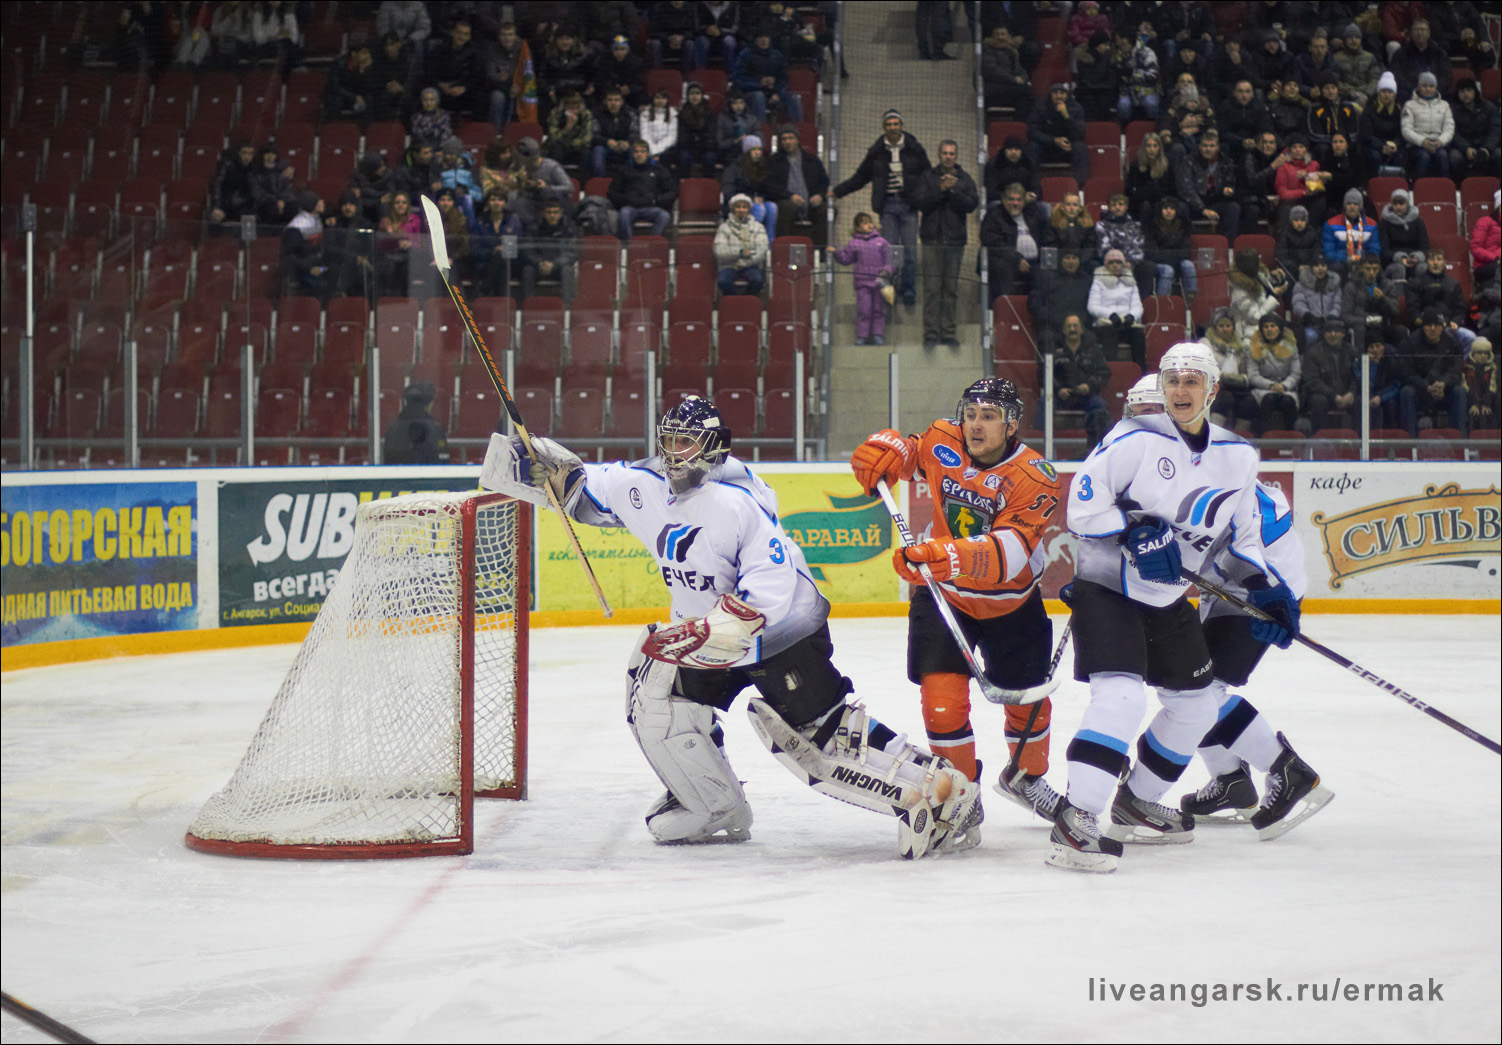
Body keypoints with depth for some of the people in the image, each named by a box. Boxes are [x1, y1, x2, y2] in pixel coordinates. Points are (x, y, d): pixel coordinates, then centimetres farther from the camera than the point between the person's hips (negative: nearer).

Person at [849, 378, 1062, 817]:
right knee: (942, 696, -14)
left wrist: (949, 558, -53)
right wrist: (883, 450, -14)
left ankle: (1026, 775, 43)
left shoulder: (1035, 478, -25)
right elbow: (904, 450, 11)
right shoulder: (942, 443, -14)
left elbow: (1006, 555, -37)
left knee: (1028, 698, 13)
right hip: (944, 595, 1)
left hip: (1011, 602, -1)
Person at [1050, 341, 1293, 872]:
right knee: (1120, 696, -25)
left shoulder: (1238, 457, 3)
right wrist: (1135, 529, -28)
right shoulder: (1135, 439, -16)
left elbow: (1242, 530, 16)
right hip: (1104, 588, -7)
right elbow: (1083, 503, -17)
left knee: (1196, 703, 15)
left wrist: (1266, 587, 6)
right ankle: (1073, 821, -28)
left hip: (1169, 598, 7)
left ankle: (1135, 804, 32)